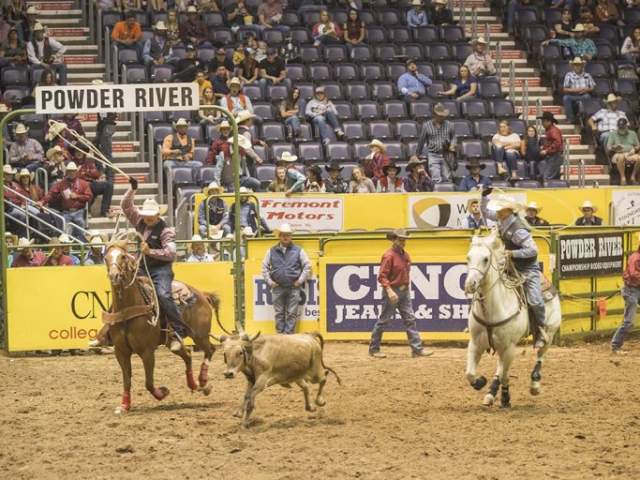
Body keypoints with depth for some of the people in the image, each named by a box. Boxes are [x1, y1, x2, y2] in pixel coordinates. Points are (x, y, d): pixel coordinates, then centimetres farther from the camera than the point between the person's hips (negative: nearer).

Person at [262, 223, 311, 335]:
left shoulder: (298, 251, 2)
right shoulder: (272, 251, 7)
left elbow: (307, 266, 4)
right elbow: (265, 267, 11)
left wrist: (300, 281, -2)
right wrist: (269, 281, 3)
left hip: (294, 288, -1)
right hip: (277, 288, 2)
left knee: (292, 314, -1)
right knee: (279, 313, 6)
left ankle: (289, 335, 4)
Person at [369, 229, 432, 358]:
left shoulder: (405, 255, 11)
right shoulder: (389, 255, -14)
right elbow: (382, 276, -19)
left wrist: (407, 287, 16)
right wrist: (389, 291, -27)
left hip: (404, 291, 8)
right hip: (392, 291, -8)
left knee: (410, 319, 2)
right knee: (384, 320, 1)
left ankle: (417, 349, 0)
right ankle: (374, 349, 11)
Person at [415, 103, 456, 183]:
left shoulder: (448, 125, 4)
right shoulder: (427, 126, -2)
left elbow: (453, 136, 19)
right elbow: (421, 141, 6)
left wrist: (452, 145, -2)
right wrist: (417, 155, 13)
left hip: (446, 155, 3)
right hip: (433, 155, -3)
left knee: (446, 179, 5)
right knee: (437, 180, -14)